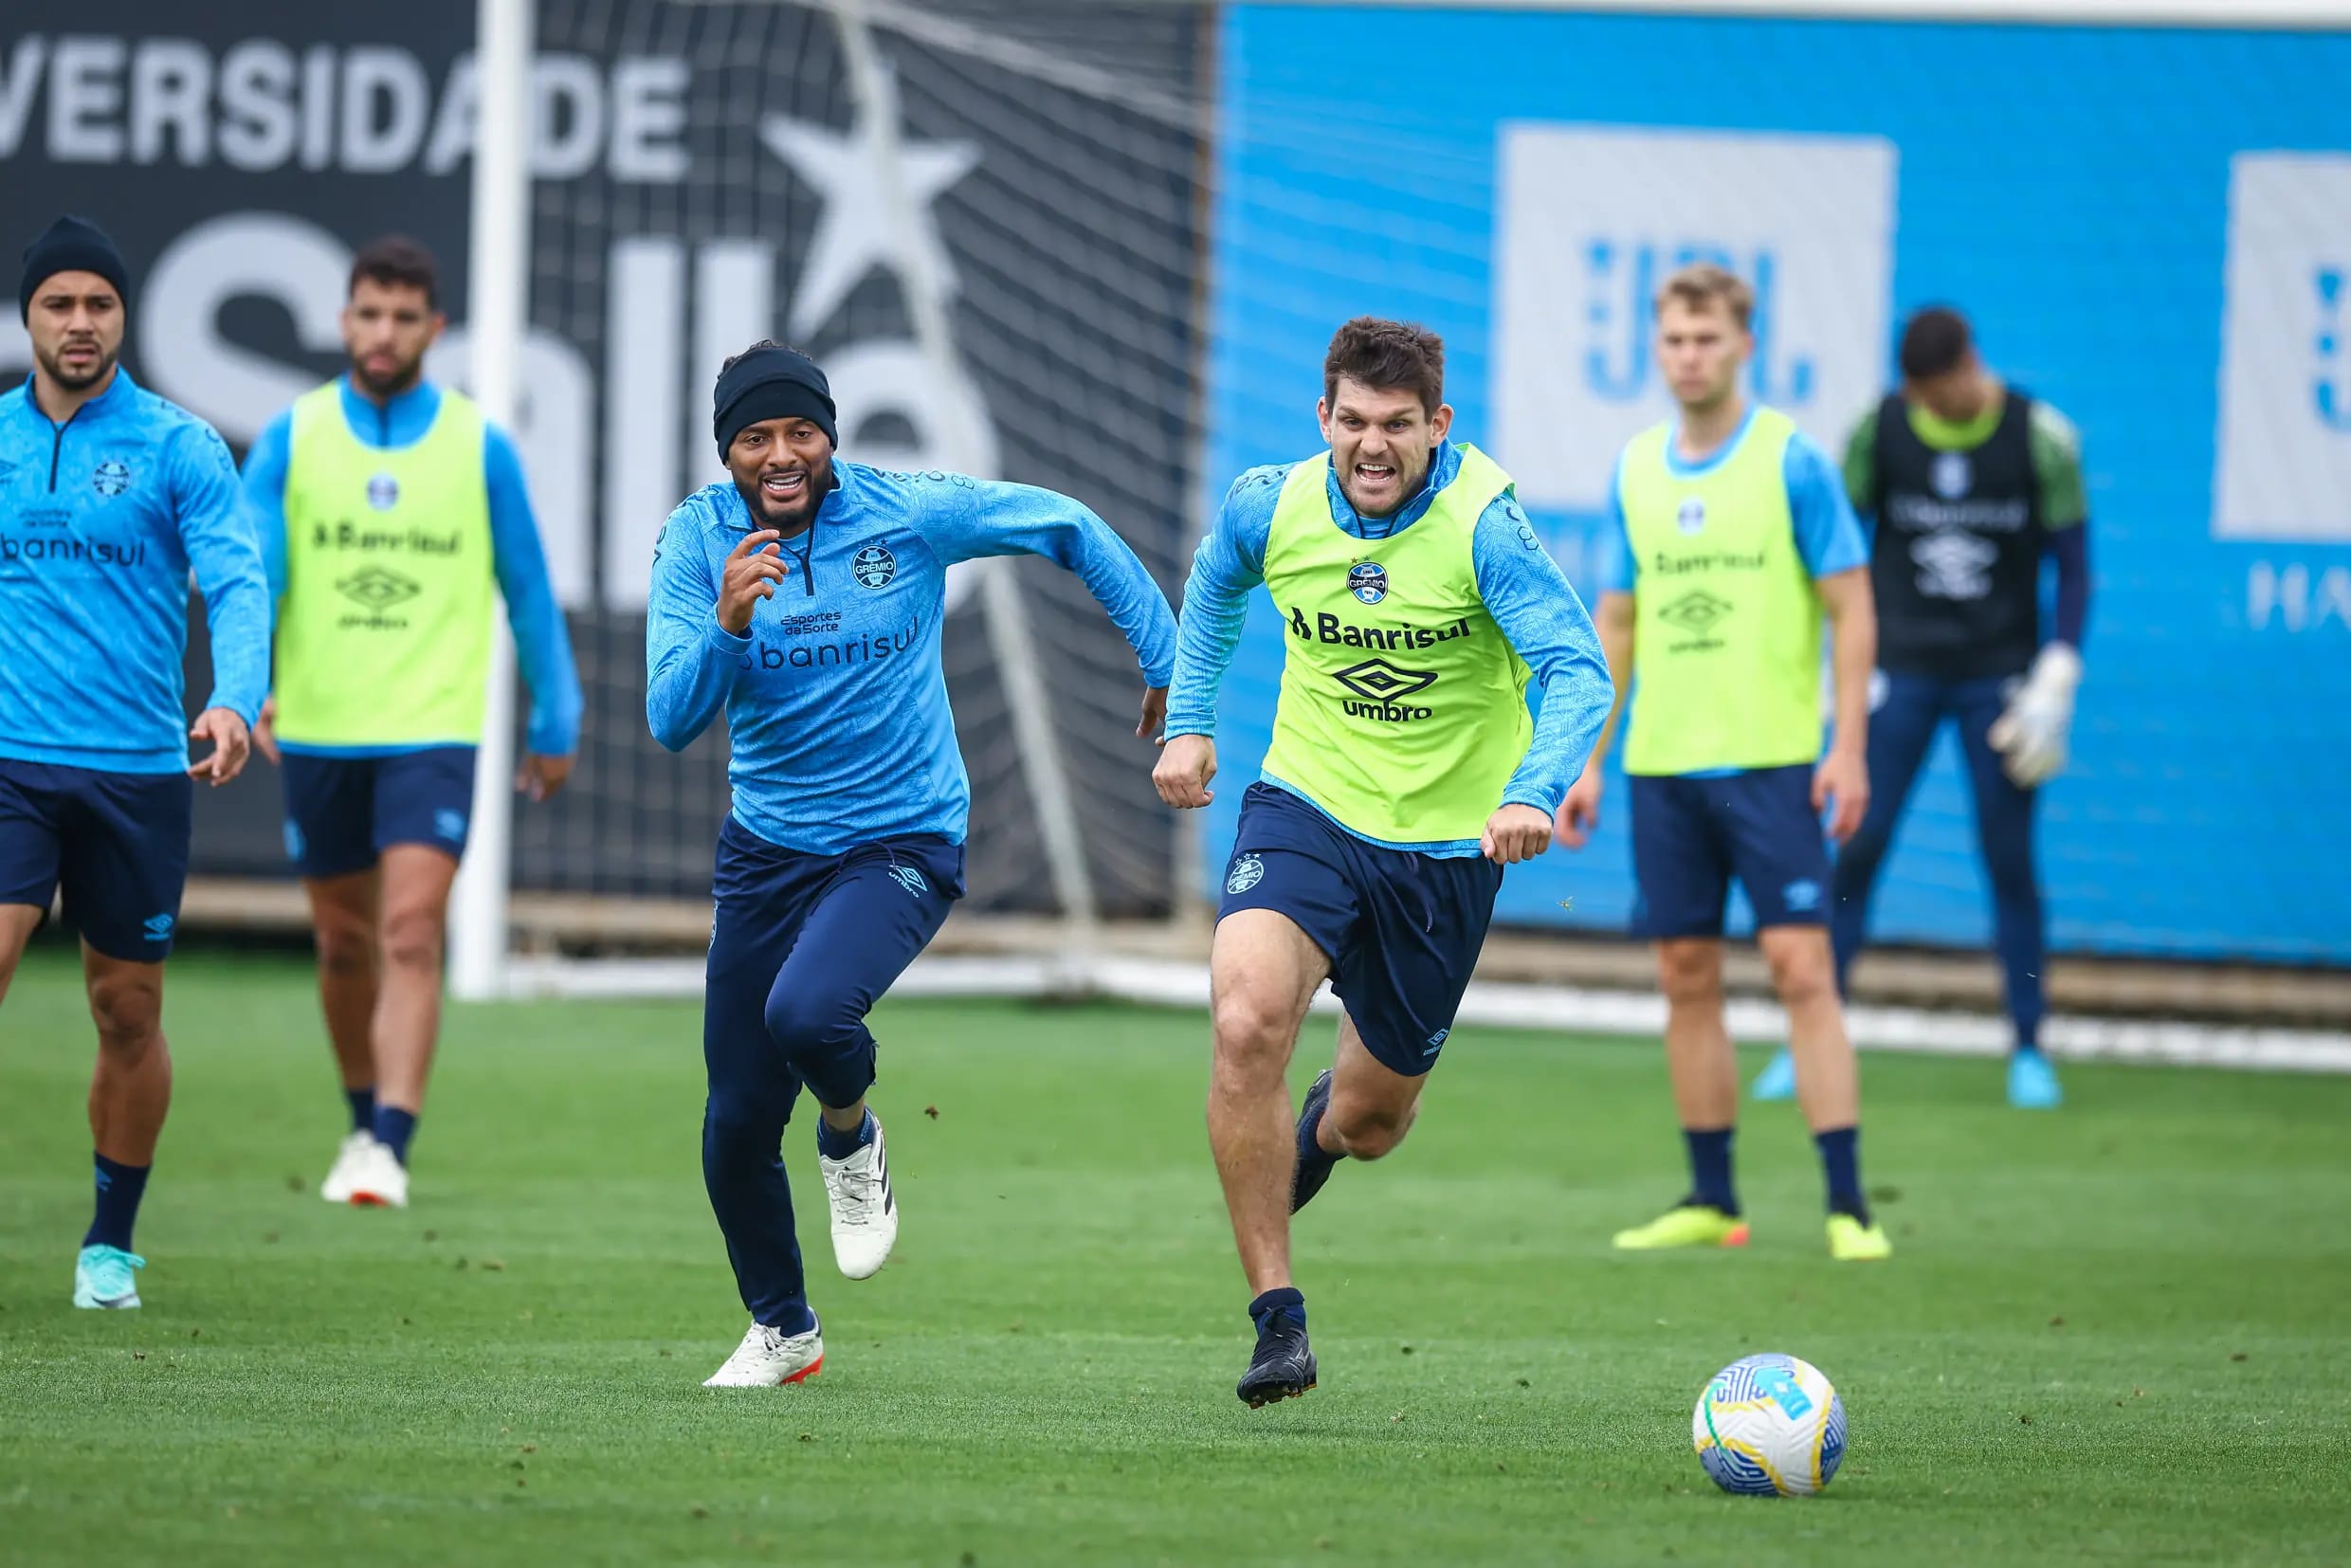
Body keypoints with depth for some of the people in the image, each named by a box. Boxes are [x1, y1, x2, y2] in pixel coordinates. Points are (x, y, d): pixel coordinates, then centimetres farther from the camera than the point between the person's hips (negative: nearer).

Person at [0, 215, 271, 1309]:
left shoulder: (176, 446, -1)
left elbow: (236, 582, -11)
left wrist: (234, 699, -29)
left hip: (138, 768, -1)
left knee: (128, 1013, 7)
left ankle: (111, 1244, 22)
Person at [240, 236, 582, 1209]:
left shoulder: (480, 447, 1)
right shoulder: (292, 439, 1)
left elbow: (528, 590, 9)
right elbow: (249, 570, -9)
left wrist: (555, 723, 12)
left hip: (432, 734, -2)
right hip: (317, 729, 2)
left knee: (412, 936, -16)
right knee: (344, 942, 13)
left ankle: (388, 1150, -23)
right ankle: (365, 1121, 32)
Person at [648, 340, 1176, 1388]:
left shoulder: (908, 515, -11)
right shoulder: (698, 540, -7)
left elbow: (1068, 528, 3)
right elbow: (671, 721, -16)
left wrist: (1167, 662, 4)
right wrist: (729, 623, -35)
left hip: (900, 844, -3)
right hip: (765, 851, 3)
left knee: (806, 1012, -32)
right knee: (736, 1125, 5)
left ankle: (850, 1139, 4)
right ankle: (780, 1330, 31)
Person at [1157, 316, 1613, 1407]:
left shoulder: (1482, 525, -20)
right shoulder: (1270, 507, -8)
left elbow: (1577, 670, -28)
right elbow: (1214, 584, 17)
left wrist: (1534, 793, -44)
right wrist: (1189, 722, 10)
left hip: (1447, 839, -1)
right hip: (1307, 805, 1)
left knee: (1371, 1121, 11)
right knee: (1247, 1021, -27)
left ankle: (1316, 1130, 53)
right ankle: (1277, 1319, -18)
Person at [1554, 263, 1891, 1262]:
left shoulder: (1793, 462, -4)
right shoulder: (1635, 471, 10)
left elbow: (1851, 609, -4)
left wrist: (1848, 749, -11)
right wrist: (1589, 759, 13)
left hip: (1772, 760, -5)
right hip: (1662, 766, 5)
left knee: (1801, 969, -10)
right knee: (1687, 980, 6)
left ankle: (1847, 1202, -9)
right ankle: (1710, 1200, 14)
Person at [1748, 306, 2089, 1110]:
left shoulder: (2039, 437, -6)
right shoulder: (1881, 428, -2)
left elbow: (2072, 567, 0)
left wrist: (2054, 686, -7)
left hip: (1998, 675, -1)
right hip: (1901, 672, 1)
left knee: (2010, 860, -1)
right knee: (1854, 848, -5)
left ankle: (2029, 1050, 9)